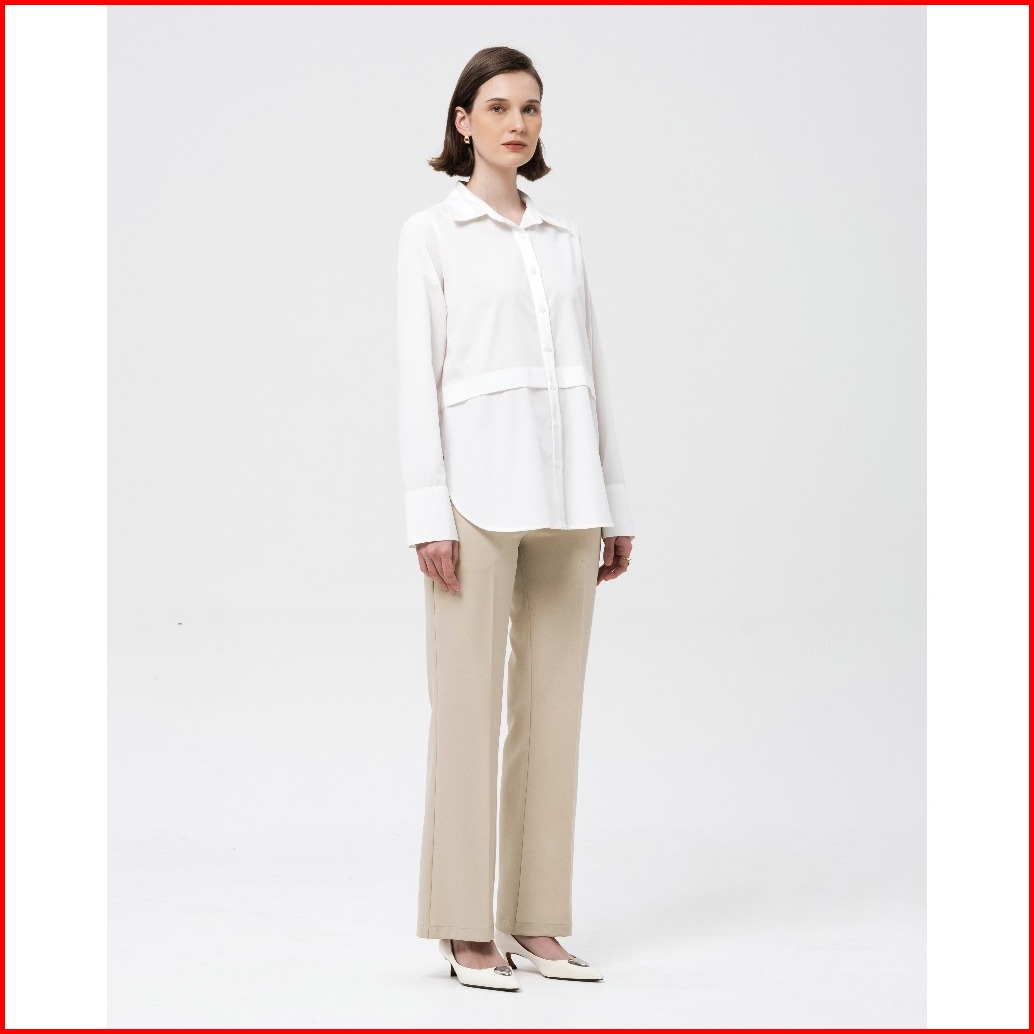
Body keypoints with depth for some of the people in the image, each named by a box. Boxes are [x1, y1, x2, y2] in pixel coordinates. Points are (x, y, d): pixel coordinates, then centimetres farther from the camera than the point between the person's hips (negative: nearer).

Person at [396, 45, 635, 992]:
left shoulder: (562, 238, 16)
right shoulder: (430, 234, 1)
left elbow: (590, 372, 16)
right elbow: (417, 376, -5)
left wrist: (613, 506, 12)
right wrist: (429, 512, -13)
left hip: (565, 488, 5)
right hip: (480, 481, -5)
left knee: (554, 706, 6)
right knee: (470, 705, -4)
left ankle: (535, 920, 13)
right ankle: (465, 928, 4)